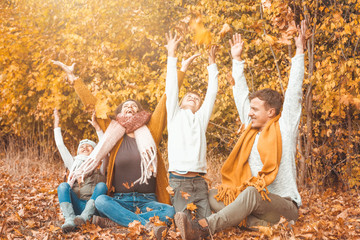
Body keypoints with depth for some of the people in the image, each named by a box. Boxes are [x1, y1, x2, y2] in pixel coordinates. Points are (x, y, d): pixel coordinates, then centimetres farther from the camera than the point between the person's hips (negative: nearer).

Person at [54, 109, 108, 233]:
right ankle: (70, 220, -45)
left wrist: (97, 126, 1)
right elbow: (60, 145, 24)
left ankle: (84, 217, -47)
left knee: (101, 185, -28)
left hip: (94, 205, -1)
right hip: (76, 204, 1)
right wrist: (56, 124, 25)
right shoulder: (74, 164, 28)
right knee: (63, 186, -23)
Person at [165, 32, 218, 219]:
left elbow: (211, 93, 16)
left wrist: (212, 61, 19)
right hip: (179, 181, -3)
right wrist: (171, 55, 5)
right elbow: (171, 88, 6)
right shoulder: (175, 116, 12)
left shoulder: (201, 119, 18)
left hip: (199, 182, 3)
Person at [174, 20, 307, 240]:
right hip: (254, 201, 7)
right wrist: (237, 60, 26)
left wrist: (300, 52, -4)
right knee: (215, 199, -11)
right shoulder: (253, 129, 15)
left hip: (285, 205, -7)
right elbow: (241, 95, 21)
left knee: (252, 193, -37)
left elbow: (294, 91, -6)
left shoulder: (284, 127, -1)